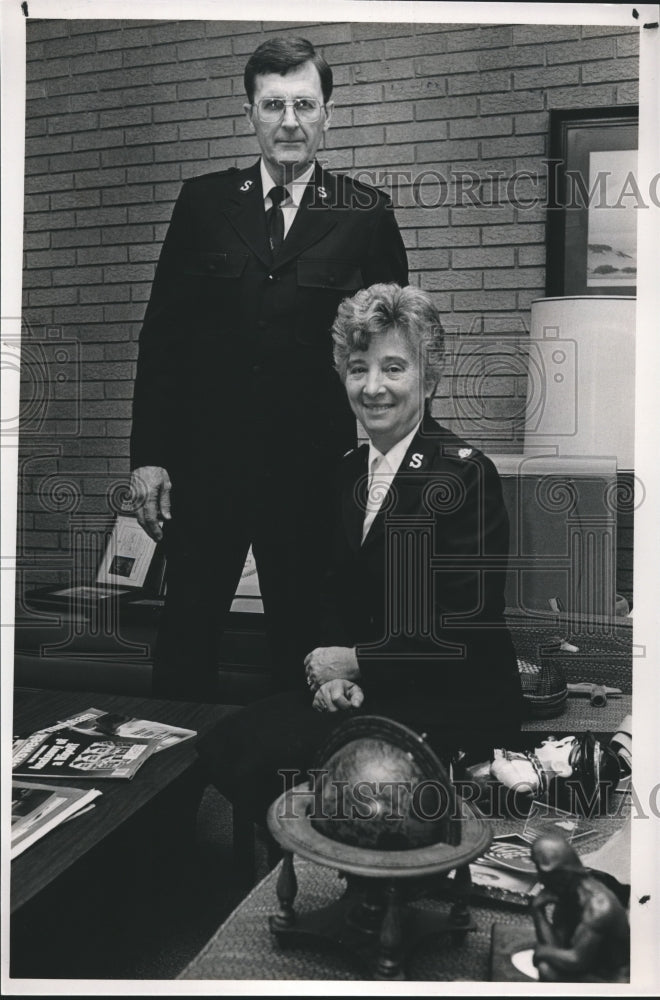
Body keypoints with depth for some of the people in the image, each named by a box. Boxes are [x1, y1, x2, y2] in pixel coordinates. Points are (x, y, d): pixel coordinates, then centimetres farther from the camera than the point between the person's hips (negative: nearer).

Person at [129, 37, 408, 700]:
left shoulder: (367, 215, 3)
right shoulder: (203, 201, 7)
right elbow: (162, 331, 6)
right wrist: (148, 455, 0)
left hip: (316, 471, -1)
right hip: (205, 463, 1)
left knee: (304, 642, 10)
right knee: (185, 640, 9)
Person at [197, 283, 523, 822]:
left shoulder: (467, 473, -14)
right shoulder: (352, 470, 9)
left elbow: (468, 631, -18)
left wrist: (353, 661, -11)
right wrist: (333, 672, -5)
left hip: (456, 701, -7)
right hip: (363, 688, 7)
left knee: (270, 760, -21)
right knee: (223, 749, -10)